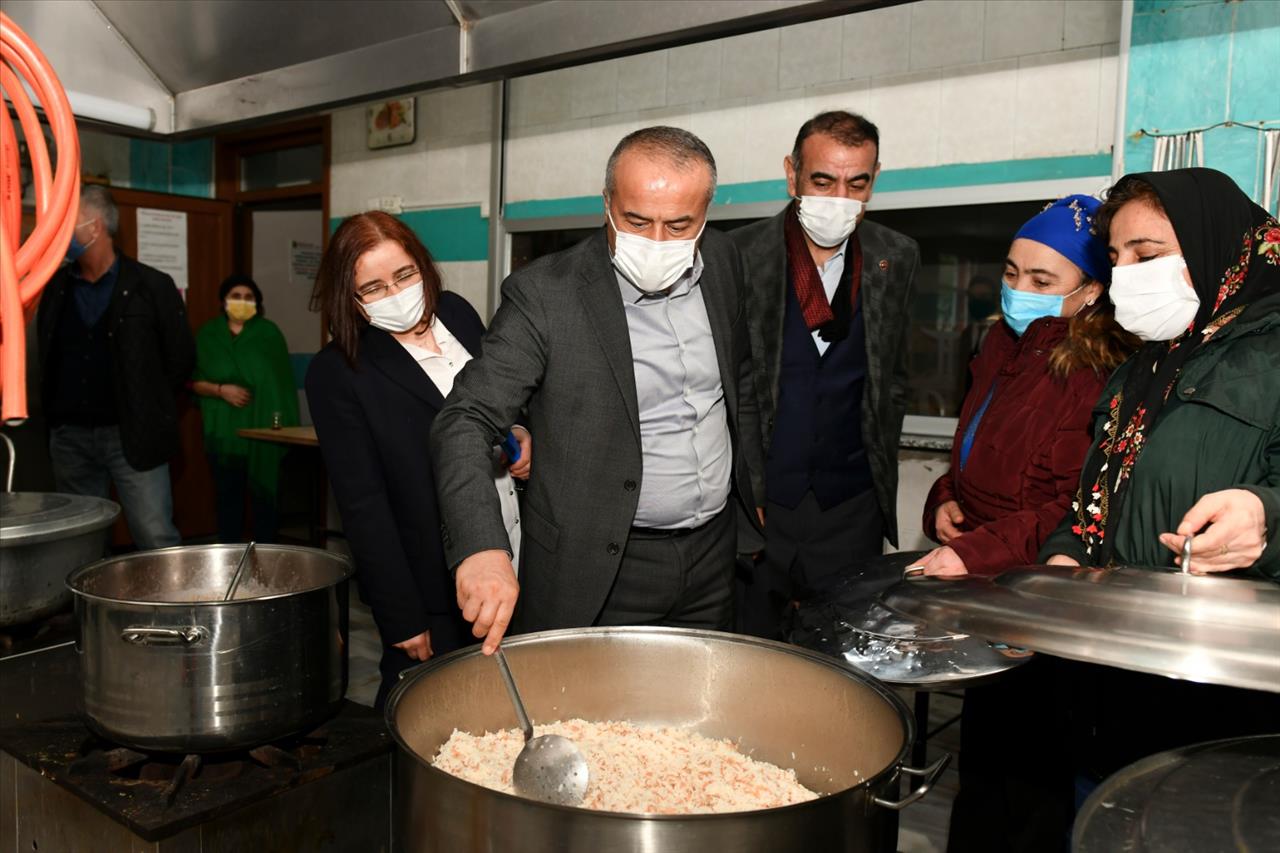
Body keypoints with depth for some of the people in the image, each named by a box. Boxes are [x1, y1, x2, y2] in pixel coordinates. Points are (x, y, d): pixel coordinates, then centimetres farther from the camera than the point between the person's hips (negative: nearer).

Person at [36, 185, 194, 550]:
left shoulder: (151, 286, -4)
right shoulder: (55, 287, 10)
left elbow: (181, 359, 1)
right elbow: (45, 355, 21)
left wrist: (146, 405, 3)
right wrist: (59, 410, 13)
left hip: (132, 434, -5)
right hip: (69, 435, 5)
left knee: (157, 542, -4)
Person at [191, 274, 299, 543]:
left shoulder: (268, 333, 5)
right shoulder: (208, 335, 9)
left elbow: (283, 380, 2)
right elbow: (195, 382, 9)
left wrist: (284, 423, -5)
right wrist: (221, 389, -11)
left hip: (263, 431, -1)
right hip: (223, 432, 1)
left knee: (263, 495, 0)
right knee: (228, 497, 3)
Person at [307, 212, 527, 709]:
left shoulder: (457, 313, 4)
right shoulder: (336, 373, -12)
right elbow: (362, 505, -13)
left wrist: (524, 436, -3)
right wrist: (402, 620, -13)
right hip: (434, 591, -5)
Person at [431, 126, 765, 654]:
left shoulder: (721, 262, -1)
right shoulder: (543, 293, -18)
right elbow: (465, 423, -23)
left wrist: (754, 491, 16)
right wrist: (483, 548, -38)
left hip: (714, 551, 5)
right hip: (599, 570, -5)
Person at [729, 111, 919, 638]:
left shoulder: (896, 259, 4)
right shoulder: (740, 256, -7)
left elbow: (894, 378, 14)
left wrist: (879, 470, 11)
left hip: (851, 513, 3)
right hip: (755, 506, -2)